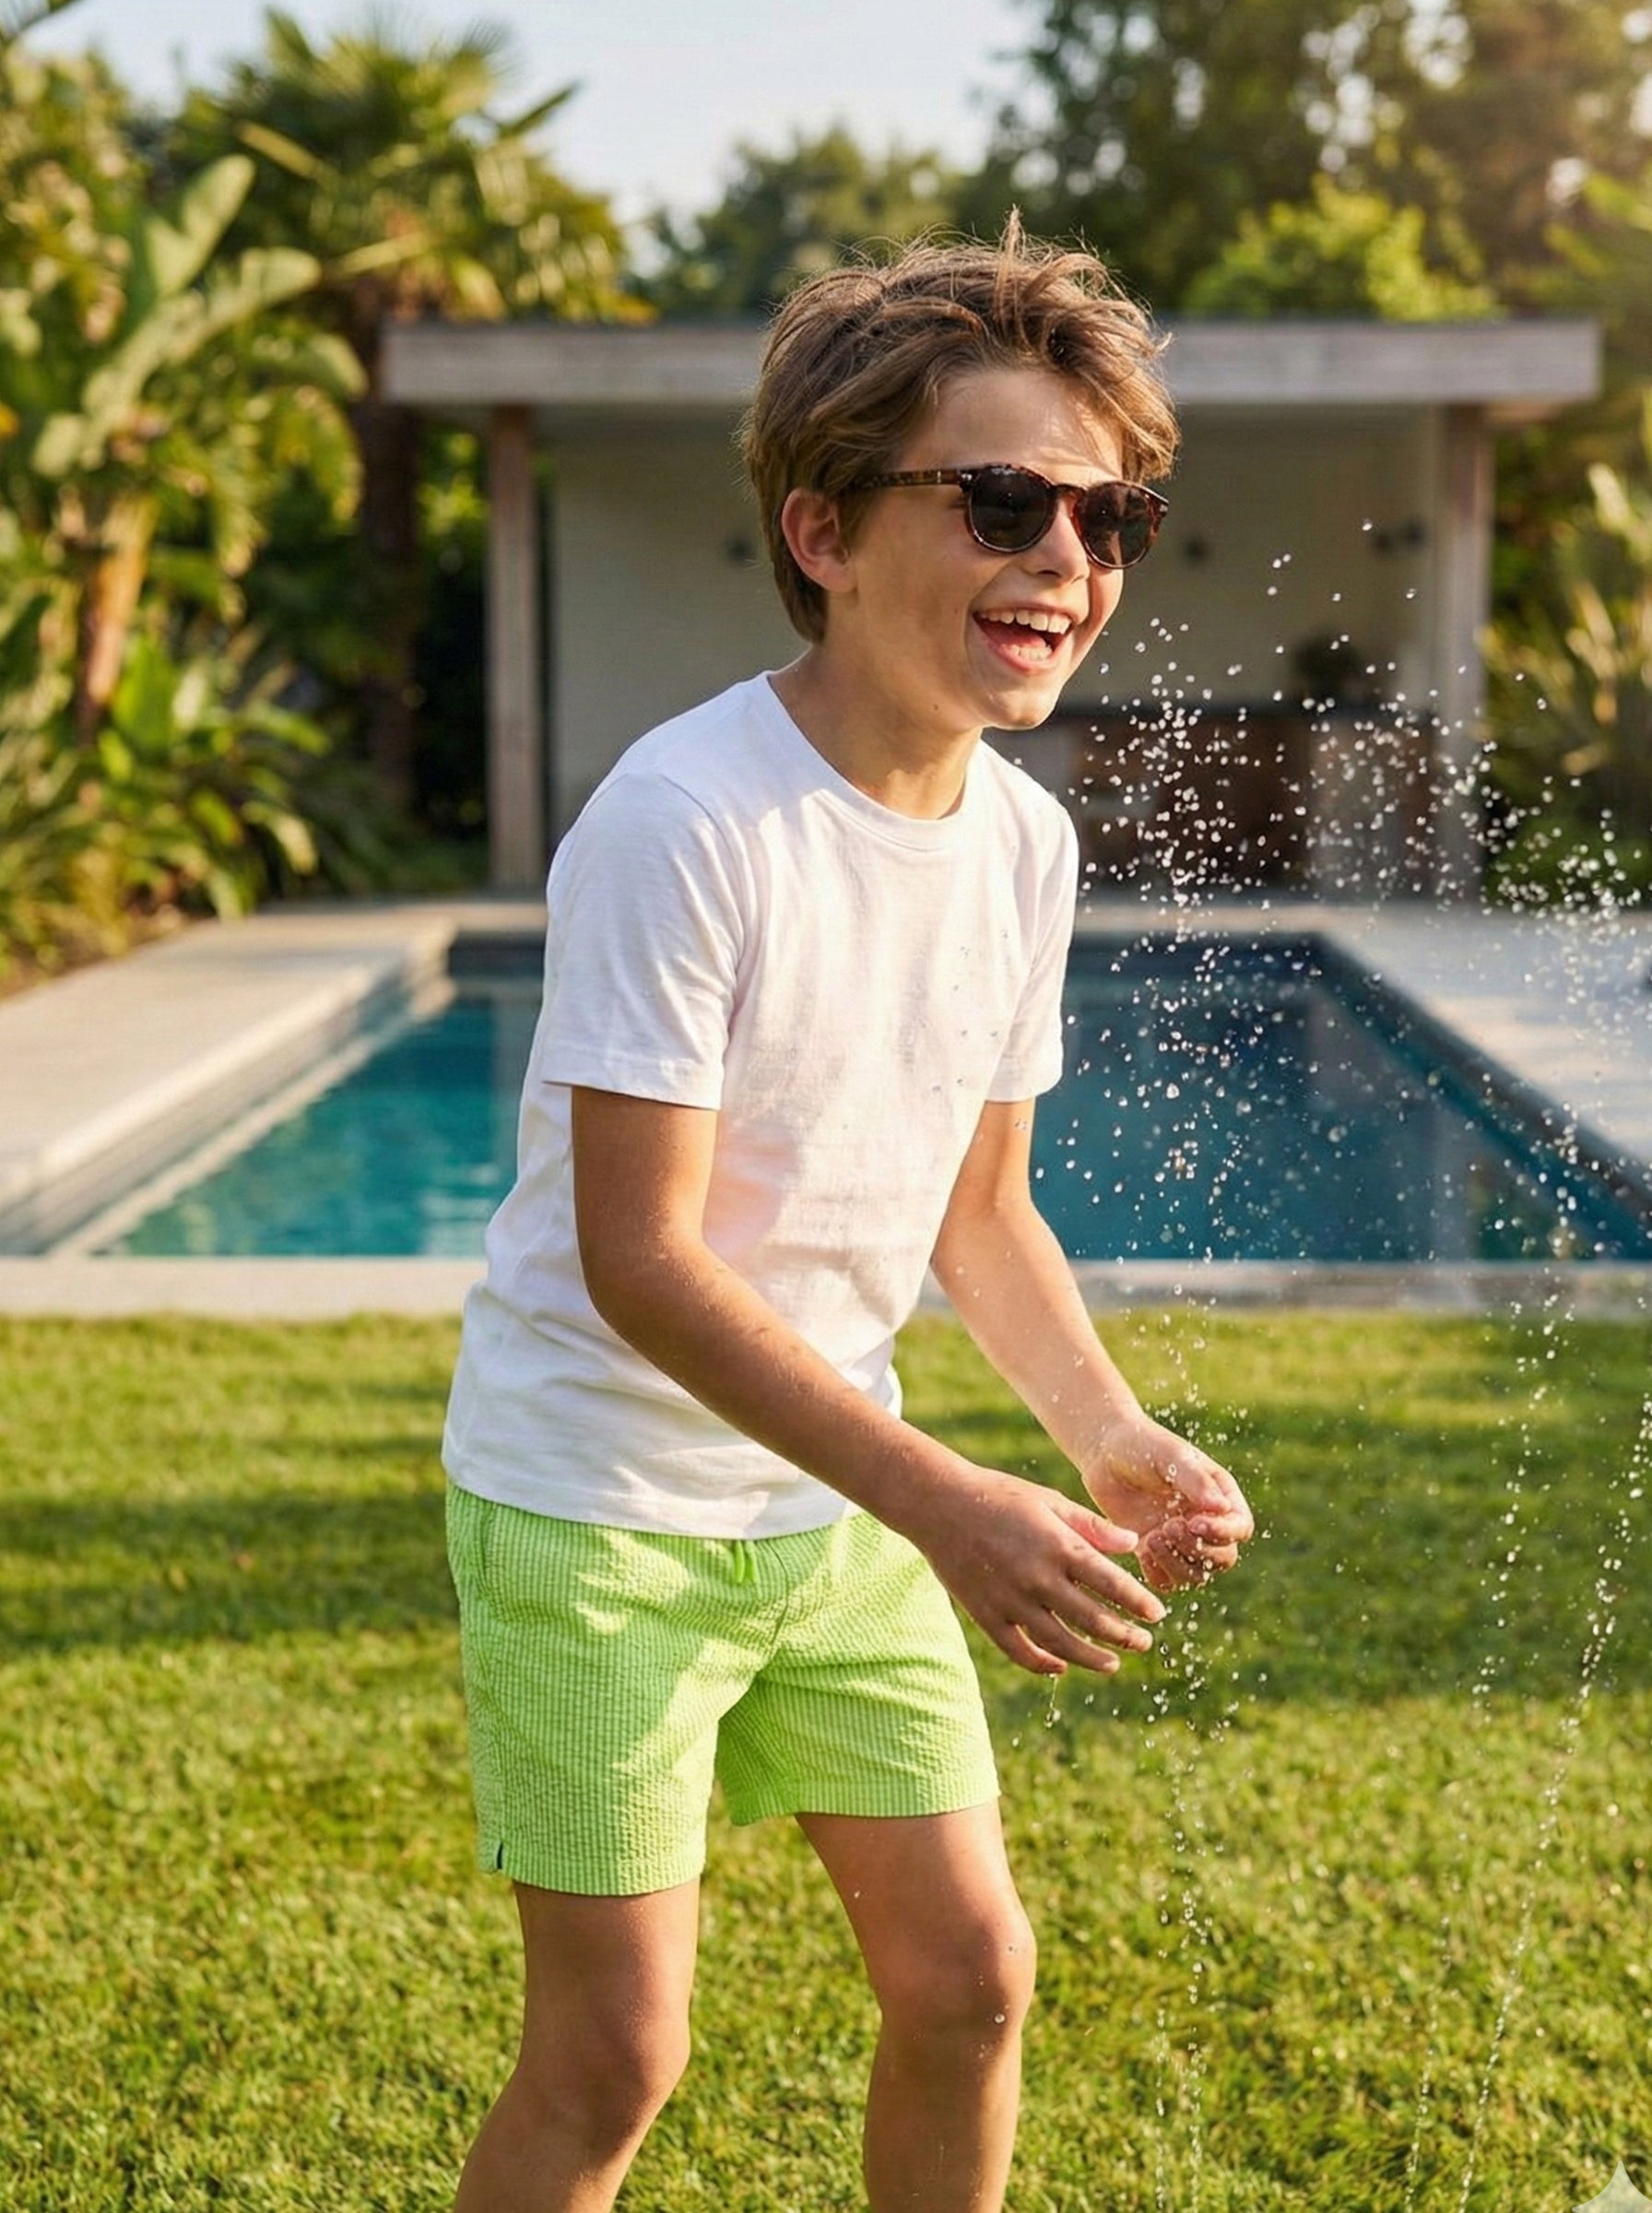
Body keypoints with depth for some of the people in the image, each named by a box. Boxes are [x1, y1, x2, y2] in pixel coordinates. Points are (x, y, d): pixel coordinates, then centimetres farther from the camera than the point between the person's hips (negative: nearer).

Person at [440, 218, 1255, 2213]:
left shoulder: (1023, 843, -2)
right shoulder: (683, 824, -24)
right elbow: (637, 1261, -24)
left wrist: (1112, 1436, -8)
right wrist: (946, 1505, -28)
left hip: (838, 1501, 7)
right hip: (599, 1500, -6)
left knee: (969, 1976, 11)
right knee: (616, 2050, -1)